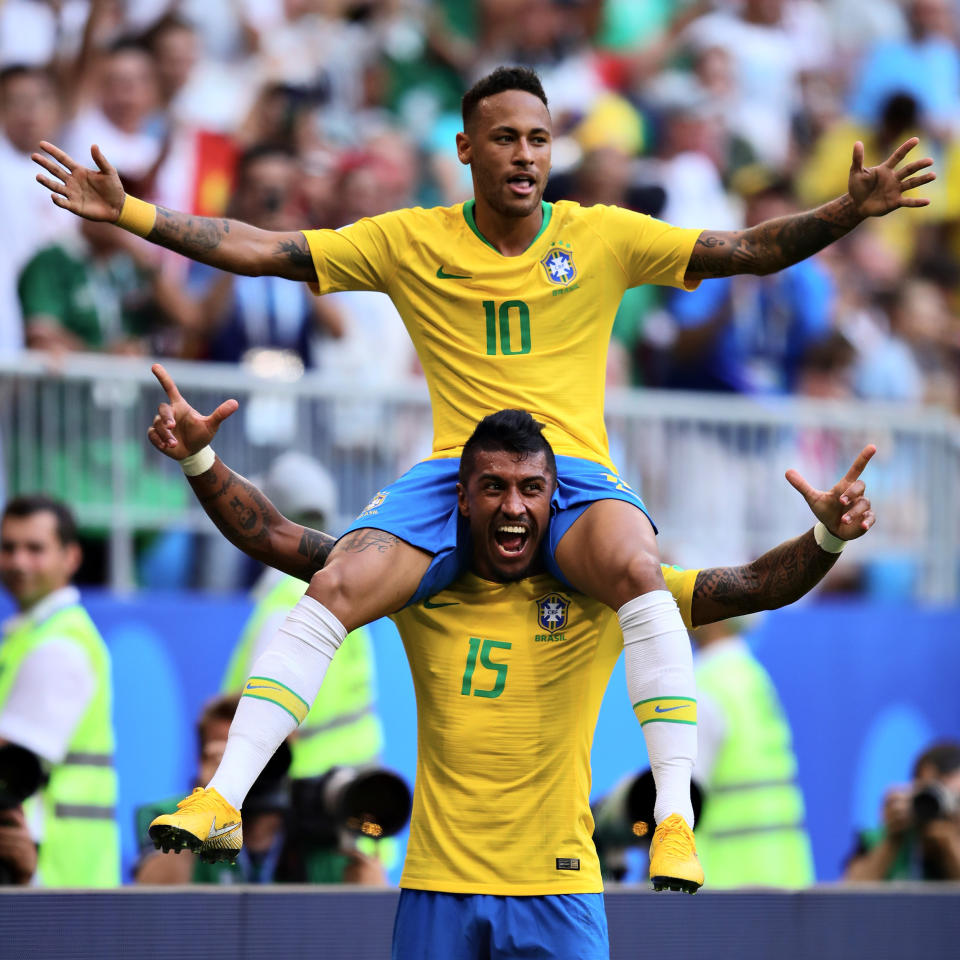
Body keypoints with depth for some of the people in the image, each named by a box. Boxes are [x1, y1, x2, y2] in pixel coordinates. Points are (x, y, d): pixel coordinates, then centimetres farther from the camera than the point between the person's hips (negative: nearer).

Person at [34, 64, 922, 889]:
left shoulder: (603, 238, 6)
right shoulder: (410, 241, 7)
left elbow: (750, 250, 5)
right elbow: (261, 250, 6)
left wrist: (849, 212, -11)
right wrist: (129, 214, -2)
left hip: (574, 479, -1)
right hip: (451, 478, 1)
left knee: (636, 569, -35)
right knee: (335, 587, -25)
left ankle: (676, 811, -35)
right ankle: (224, 797, -22)